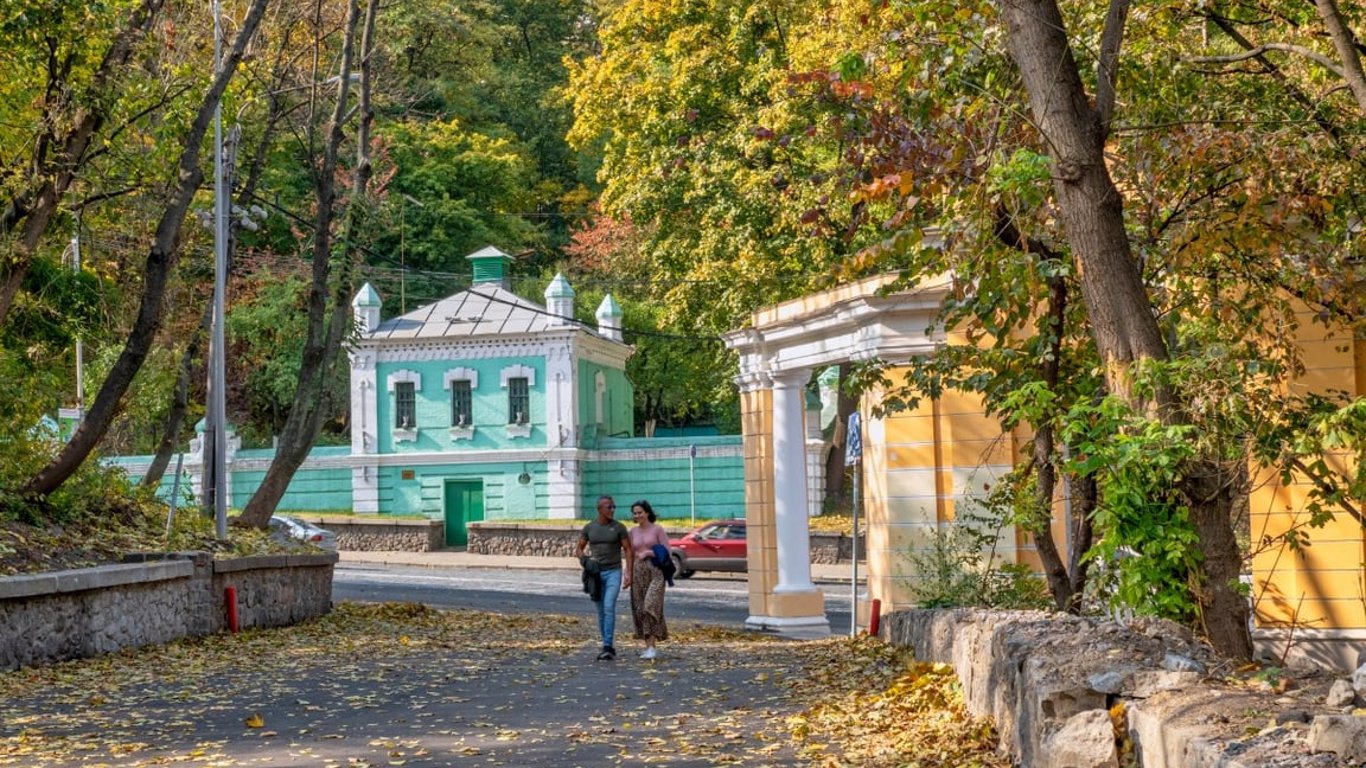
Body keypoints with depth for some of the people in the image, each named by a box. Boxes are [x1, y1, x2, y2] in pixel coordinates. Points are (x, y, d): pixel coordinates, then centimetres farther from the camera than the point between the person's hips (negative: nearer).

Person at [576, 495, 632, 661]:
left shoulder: (619, 527, -3)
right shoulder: (589, 527, 4)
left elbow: (628, 550, -2)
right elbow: (580, 548, 12)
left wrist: (629, 574, -10)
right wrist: (584, 561, -9)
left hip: (613, 573, -3)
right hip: (596, 573, 3)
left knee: (609, 608, -18)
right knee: (601, 612, 8)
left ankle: (607, 647, -18)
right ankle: (609, 647, 18)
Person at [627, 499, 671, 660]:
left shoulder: (658, 529, -1)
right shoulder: (633, 532, 11)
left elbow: (666, 551, -4)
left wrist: (648, 553, -12)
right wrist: (629, 575, 5)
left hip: (655, 572, -5)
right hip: (638, 572, 5)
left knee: (651, 606, -17)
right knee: (641, 609, 4)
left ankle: (651, 646, -17)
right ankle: (648, 645, 13)